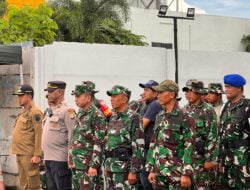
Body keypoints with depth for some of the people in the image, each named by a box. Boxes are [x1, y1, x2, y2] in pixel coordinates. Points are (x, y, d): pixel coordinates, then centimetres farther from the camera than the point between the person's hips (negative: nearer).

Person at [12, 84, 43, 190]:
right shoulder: (23, 112, 16)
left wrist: (37, 155, -20)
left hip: (29, 155, -9)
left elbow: (39, 134, -17)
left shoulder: (35, 112, -11)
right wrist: (18, 152, 16)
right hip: (20, 154, 9)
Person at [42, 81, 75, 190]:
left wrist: (71, 158, -18)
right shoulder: (50, 111, 17)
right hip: (48, 158, 9)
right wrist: (45, 156, 18)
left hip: (60, 159, -9)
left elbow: (72, 136, -16)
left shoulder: (67, 111, -11)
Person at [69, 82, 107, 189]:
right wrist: (71, 160, 18)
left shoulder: (97, 115, -12)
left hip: (88, 167, -9)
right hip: (76, 165, 9)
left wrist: (94, 165, -21)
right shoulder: (79, 114, 15)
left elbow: (99, 143, -17)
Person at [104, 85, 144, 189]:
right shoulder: (113, 118, 14)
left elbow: (138, 147, -15)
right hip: (110, 169, 8)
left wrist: (134, 171, -19)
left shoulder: (133, 118, -11)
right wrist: (106, 167, 18)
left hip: (124, 170, -8)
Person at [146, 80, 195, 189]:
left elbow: (189, 146, -13)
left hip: (176, 172, -6)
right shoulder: (159, 117, 13)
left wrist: (186, 174, -17)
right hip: (159, 171, 6)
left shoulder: (184, 117, -8)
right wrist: (151, 170, 13)